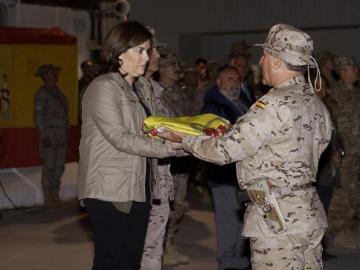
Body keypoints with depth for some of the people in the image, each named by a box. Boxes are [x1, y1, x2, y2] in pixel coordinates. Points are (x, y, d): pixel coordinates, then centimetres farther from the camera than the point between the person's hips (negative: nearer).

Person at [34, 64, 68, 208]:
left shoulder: (57, 92, 15)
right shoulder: (42, 93, -8)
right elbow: (38, 116, -12)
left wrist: (65, 135, 17)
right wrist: (43, 136, -19)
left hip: (61, 135, 8)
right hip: (49, 135, -8)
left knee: (59, 167, 9)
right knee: (49, 167, -6)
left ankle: (55, 198, 16)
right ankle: (48, 200, -1)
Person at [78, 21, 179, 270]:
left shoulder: (132, 91, 18)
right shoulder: (104, 87, -9)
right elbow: (120, 138, -17)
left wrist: (172, 136, 0)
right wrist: (169, 147, -19)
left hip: (136, 191, 8)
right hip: (110, 192, -8)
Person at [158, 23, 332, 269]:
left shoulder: (276, 105, -18)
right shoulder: (316, 104, 8)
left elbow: (226, 151, -15)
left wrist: (184, 139, 0)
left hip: (279, 221, -9)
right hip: (309, 213, 9)